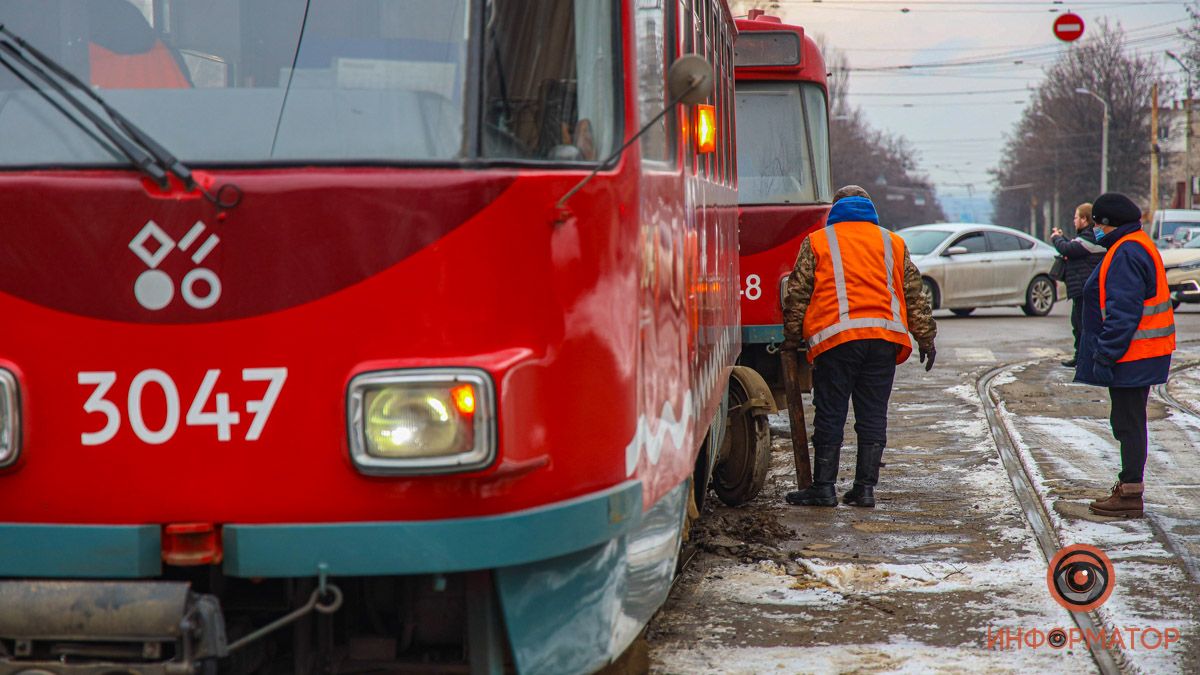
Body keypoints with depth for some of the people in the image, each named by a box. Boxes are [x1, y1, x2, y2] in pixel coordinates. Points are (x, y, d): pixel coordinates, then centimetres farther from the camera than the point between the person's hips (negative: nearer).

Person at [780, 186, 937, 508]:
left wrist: (791, 340, 14)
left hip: (836, 337, -3)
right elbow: (915, 296, 18)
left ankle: (824, 487, 2)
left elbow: (797, 296, 7)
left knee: (830, 415, 1)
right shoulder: (893, 243, 19)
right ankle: (865, 488, 6)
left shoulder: (817, 242, 11)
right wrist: (926, 338, 23)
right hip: (884, 339, 3)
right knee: (873, 416, 7)